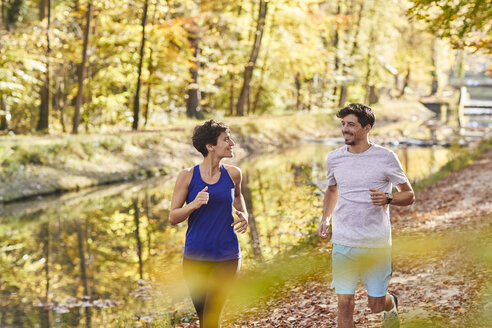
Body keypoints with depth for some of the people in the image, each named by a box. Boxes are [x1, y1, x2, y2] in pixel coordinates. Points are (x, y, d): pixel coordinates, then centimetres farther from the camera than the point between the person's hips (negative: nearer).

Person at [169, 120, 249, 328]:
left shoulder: (232, 174, 0)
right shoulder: (187, 176, -6)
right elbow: (173, 217, -4)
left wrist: (244, 215, 5)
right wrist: (194, 204, -23)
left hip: (226, 258, 0)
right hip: (195, 258, 0)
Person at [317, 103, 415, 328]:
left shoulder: (385, 158, -5)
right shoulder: (334, 158, 5)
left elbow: (409, 195, 1)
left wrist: (388, 199, -20)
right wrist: (325, 219, 9)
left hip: (377, 244, -2)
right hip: (343, 242, 2)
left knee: (376, 305, 7)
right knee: (345, 303, 0)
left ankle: (391, 304, 44)